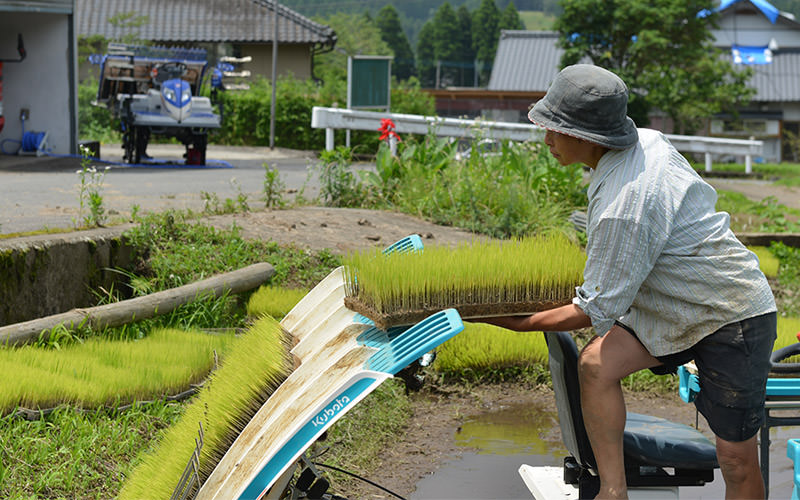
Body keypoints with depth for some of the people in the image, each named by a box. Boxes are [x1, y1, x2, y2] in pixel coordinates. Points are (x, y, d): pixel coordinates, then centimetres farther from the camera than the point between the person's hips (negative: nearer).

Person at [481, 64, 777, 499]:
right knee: (595, 365, -9)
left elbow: (597, 311, -22)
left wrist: (524, 323, -10)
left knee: (737, 458, -2)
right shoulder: (647, 141, -4)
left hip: (733, 317, -9)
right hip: (676, 303, 9)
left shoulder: (623, 209, -31)